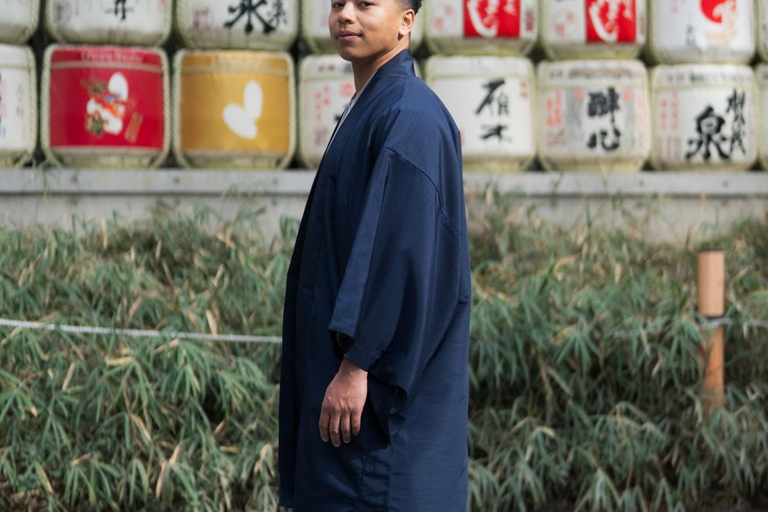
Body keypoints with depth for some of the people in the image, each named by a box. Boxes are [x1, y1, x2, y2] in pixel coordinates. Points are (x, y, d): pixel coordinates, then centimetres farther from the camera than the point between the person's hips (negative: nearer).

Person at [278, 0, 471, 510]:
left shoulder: (409, 116, -16)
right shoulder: (370, 110, 16)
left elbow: (401, 253, -23)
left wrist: (356, 366, -25)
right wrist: (350, 359, 20)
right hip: (346, 359, 10)